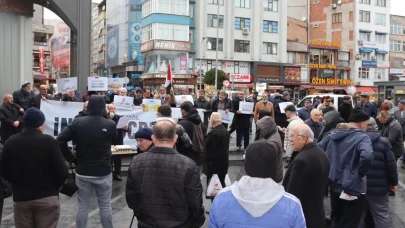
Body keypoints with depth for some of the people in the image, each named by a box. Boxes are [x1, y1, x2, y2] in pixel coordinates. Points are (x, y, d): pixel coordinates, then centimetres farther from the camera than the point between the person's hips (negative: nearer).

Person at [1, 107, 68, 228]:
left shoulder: (10, 142, -3)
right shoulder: (49, 141, -13)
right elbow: (62, 172, -14)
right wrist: (56, 186, 7)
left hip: (20, 198, 3)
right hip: (47, 198, -3)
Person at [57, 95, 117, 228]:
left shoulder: (77, 122, -5)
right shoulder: (110, 125, -11)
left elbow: (60, 140, -10)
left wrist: (70, 157, 1)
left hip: (82, 171, 2)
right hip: (104, 172, -2)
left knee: (82, 206, 13)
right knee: (105, 206, 11)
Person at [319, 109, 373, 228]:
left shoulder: (333, 135, 6)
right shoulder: (362, 138, -15)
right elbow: (367, 156, -34)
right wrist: (360, 174, -17)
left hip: (334, 185, 6)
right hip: (352, 188, -6)